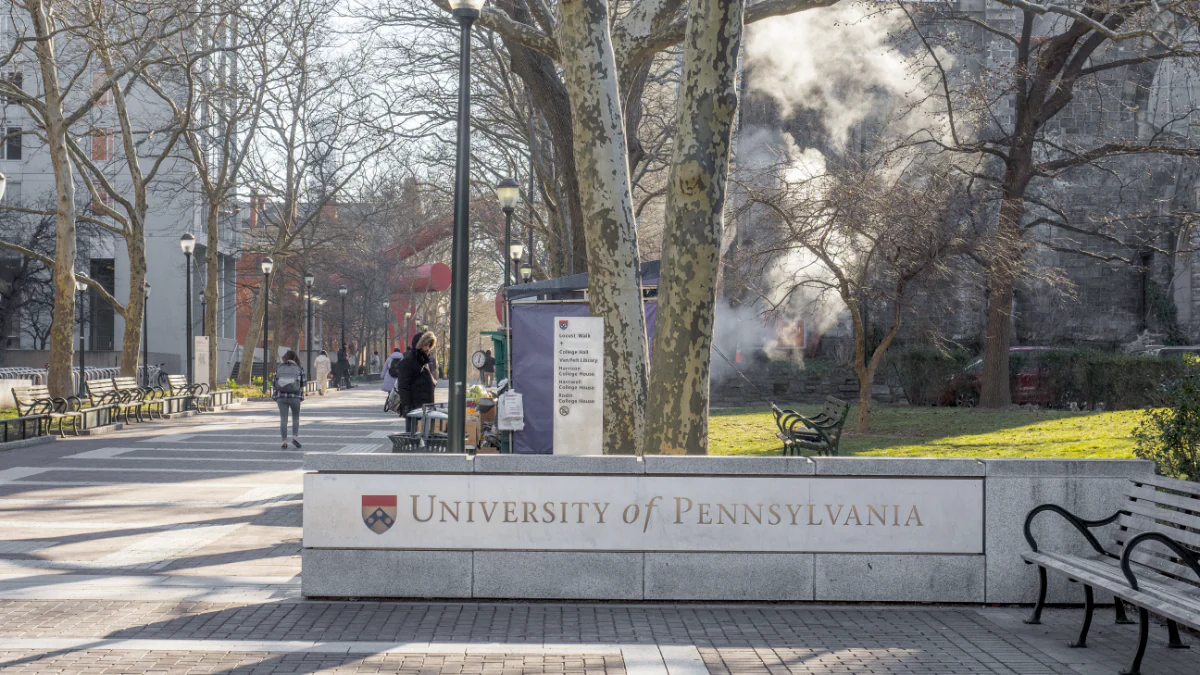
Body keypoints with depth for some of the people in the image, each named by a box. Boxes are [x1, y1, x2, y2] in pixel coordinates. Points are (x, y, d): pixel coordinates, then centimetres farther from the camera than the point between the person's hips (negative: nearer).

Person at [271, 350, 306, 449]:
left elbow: (274, 383, 4)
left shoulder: (279, 368, 6)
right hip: (295, 397, -1)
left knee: (283, 420, 3)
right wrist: (301, 398, 7)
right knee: (296, 418, 15)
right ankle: (295, 437, -1)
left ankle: (284, 441, -1)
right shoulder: (299, 369, 2)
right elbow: (302, 385, 0)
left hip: (281, 397, 1)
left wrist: (274, 396, 11)